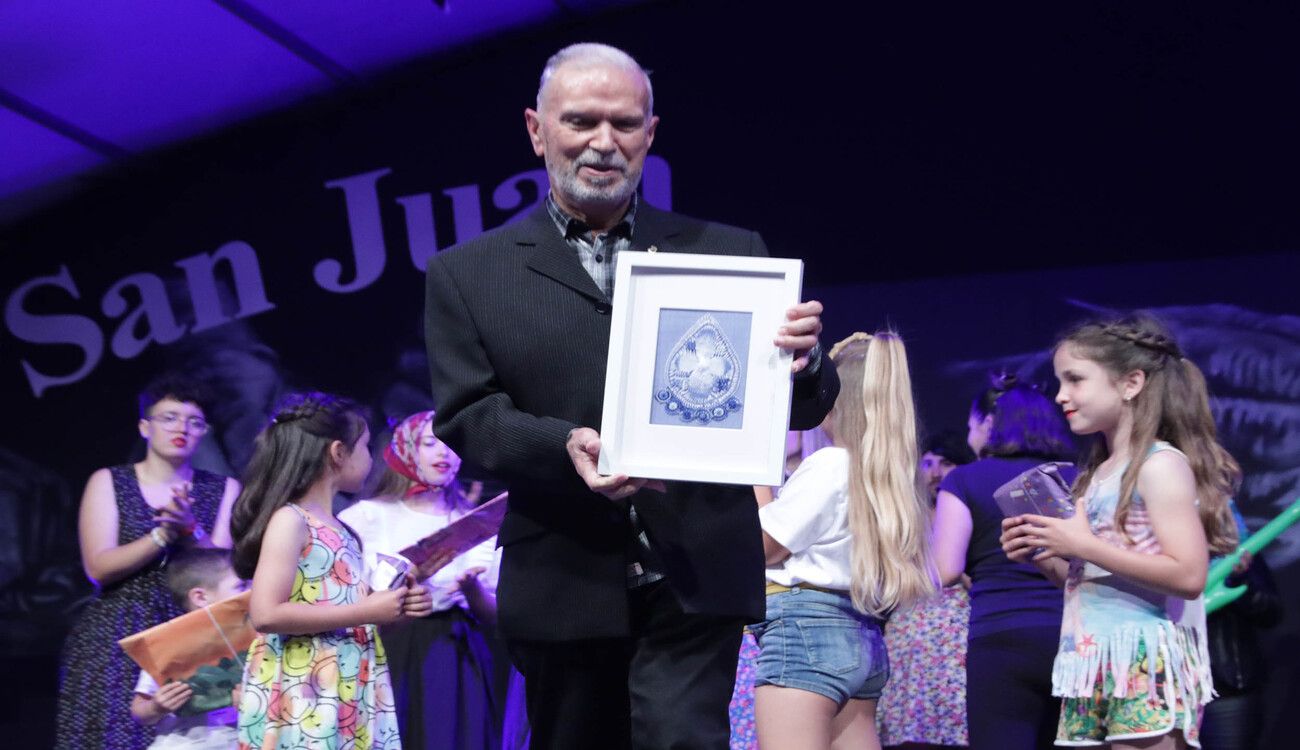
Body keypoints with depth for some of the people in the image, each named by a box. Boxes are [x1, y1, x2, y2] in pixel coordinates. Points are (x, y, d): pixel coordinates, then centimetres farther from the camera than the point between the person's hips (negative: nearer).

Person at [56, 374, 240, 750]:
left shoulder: (223, 490, 8)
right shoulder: (108, 482, 5)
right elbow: (99, 568, -6)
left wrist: (190, 530, -19)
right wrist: (163, 535, -17)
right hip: (114, 642, 0)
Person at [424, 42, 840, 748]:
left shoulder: (727, 254, 9)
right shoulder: (468, 274, 7)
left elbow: (799, 410, 7)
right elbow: (464, 416, -1)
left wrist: (800, 362, -18)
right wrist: (565, 446, -21)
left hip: (695, 578, -1)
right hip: (563, 585, 1)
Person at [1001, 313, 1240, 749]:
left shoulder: (1161, 465, -8)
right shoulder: (1096, 473, 17)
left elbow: (1189, 575, -19)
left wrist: (1085, 546, -17)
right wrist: (1042, 555, 5)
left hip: (1148, 666, -8)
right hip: (1093, 668, 8)